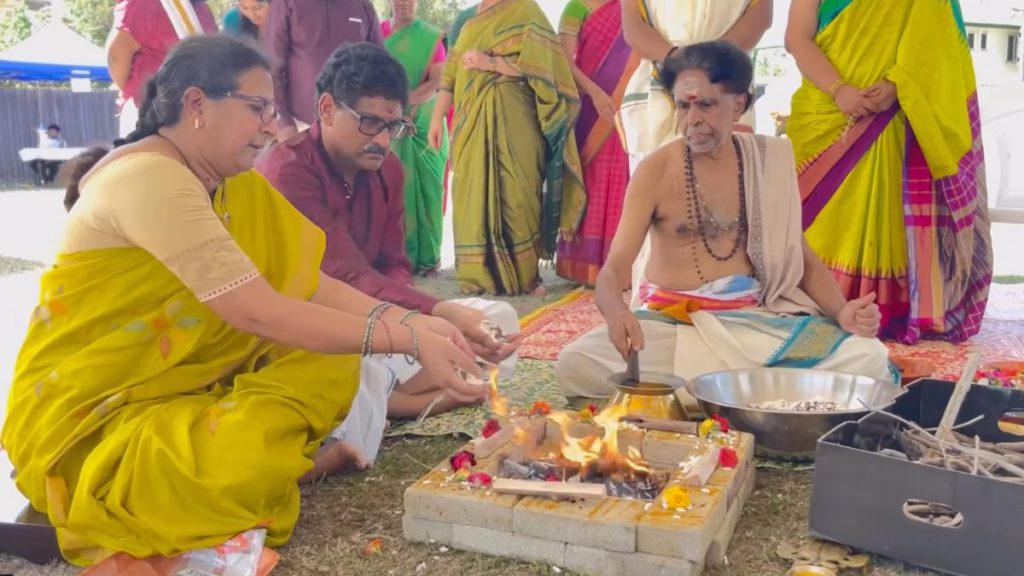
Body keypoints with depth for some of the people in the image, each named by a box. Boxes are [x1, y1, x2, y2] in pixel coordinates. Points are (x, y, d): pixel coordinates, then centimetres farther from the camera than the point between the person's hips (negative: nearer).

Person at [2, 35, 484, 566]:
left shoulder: (233, 184, 5)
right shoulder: (148, 178, -23)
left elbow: (305, 283, -2)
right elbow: (259, 312, -29)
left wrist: (408, 321, -16)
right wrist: (407, 340, -28)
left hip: (187, 384, 8)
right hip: (90, 417, -8)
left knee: (333, 359, -4)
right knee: (251, 454, -34)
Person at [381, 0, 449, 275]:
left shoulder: (431, 38, 6)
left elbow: (438, 82, -5)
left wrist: (405, 102, -21)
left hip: (424, 125, -1)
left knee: (425, 188, -3)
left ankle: (426, 255, 1)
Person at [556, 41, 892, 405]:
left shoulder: (770, 160, 5)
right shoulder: (656, 170, -5)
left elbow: (801, 257, 11)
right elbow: (614, 268, -13)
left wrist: (841, 312, -9)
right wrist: (616, 313, -37)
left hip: (757, 317, 2)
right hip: (671, 320, -1)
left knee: (868, 359, -21)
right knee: (577, 366, -29)